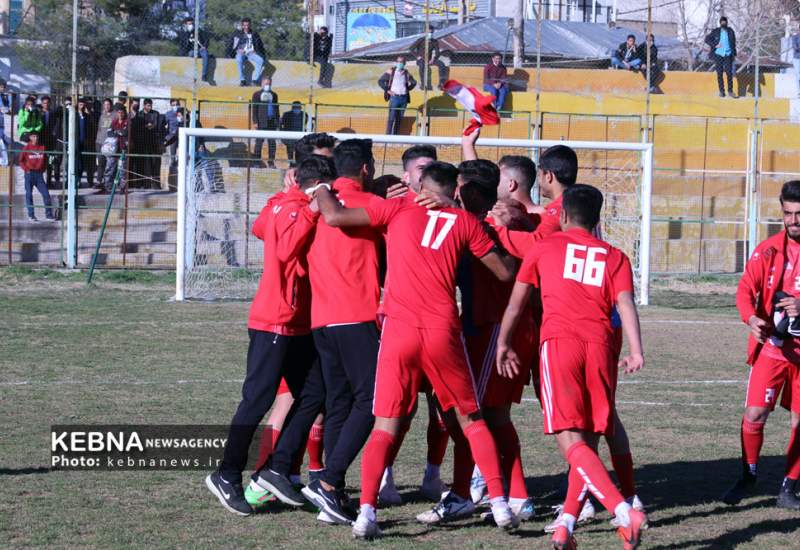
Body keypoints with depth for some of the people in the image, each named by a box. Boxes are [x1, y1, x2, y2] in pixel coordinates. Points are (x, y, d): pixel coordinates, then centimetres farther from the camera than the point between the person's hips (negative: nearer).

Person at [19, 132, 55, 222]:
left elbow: (45, 160, 16)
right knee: (29, 194, 1)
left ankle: (49, 215, 2)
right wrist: (26, 169, -8)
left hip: (39, 174, 2)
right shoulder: (27, 148, -3)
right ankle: (31, 215, 7)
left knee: (46, 194, -3)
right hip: (29, 174, -2)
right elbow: (21, 160, 2)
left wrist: (43, 169, 5)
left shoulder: (42, 148, 6)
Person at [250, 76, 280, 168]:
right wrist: (255, 122, -8)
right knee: (259, 141, -5)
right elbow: (254, 109, 0)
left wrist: (277, 121, 12)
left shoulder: (274, 95, 17)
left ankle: (271, 162, 5)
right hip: (261, 122, -4)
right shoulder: (257, 94, 4)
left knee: (272, 142, 2)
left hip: (272, 122, 4)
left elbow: (277, 108, 20)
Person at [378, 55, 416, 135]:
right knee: (392, 118, -8)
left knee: (399, 118, 6)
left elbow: (413, 82, 26)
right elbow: (380, 81, -2)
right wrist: (387, 90, -7)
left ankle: (396, 135, 11)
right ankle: (388, 135, -6)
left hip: (404, 98, 4)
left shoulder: (406, 73, 10)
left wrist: (408, 89, 11)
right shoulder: (391, 72, -1)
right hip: (394, 97, -4)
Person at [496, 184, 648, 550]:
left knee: (571, 441, -11)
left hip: (559, 341, -3)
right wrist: (636, 351, -6)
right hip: (600, 345, 3)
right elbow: (625, 303, 3)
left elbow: (516, 301, 21)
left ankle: (624, 512, -28)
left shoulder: (544, 248, 17)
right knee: (588, 442, 13)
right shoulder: (614, 257, 18)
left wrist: (503, 343, 33)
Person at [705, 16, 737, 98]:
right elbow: (707, 39, 3)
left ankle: (730, 91, -1)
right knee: (719, 73, 1)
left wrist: (734, 55, 9)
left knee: (729, 73, -7)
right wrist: (715, 45, -11)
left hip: (728, 55, 0)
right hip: (718, 55, 0)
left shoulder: (730, 31, 5)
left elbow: (733, 43, 11)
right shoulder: (715, 32, 1)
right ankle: (721, 91, 8)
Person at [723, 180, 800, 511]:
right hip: (771, 345, 0)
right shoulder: (769, 250, 0)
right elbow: (746, 288, -7)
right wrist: (751, 317, -27)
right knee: (754, 414, -7)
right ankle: (748, 476, 14)